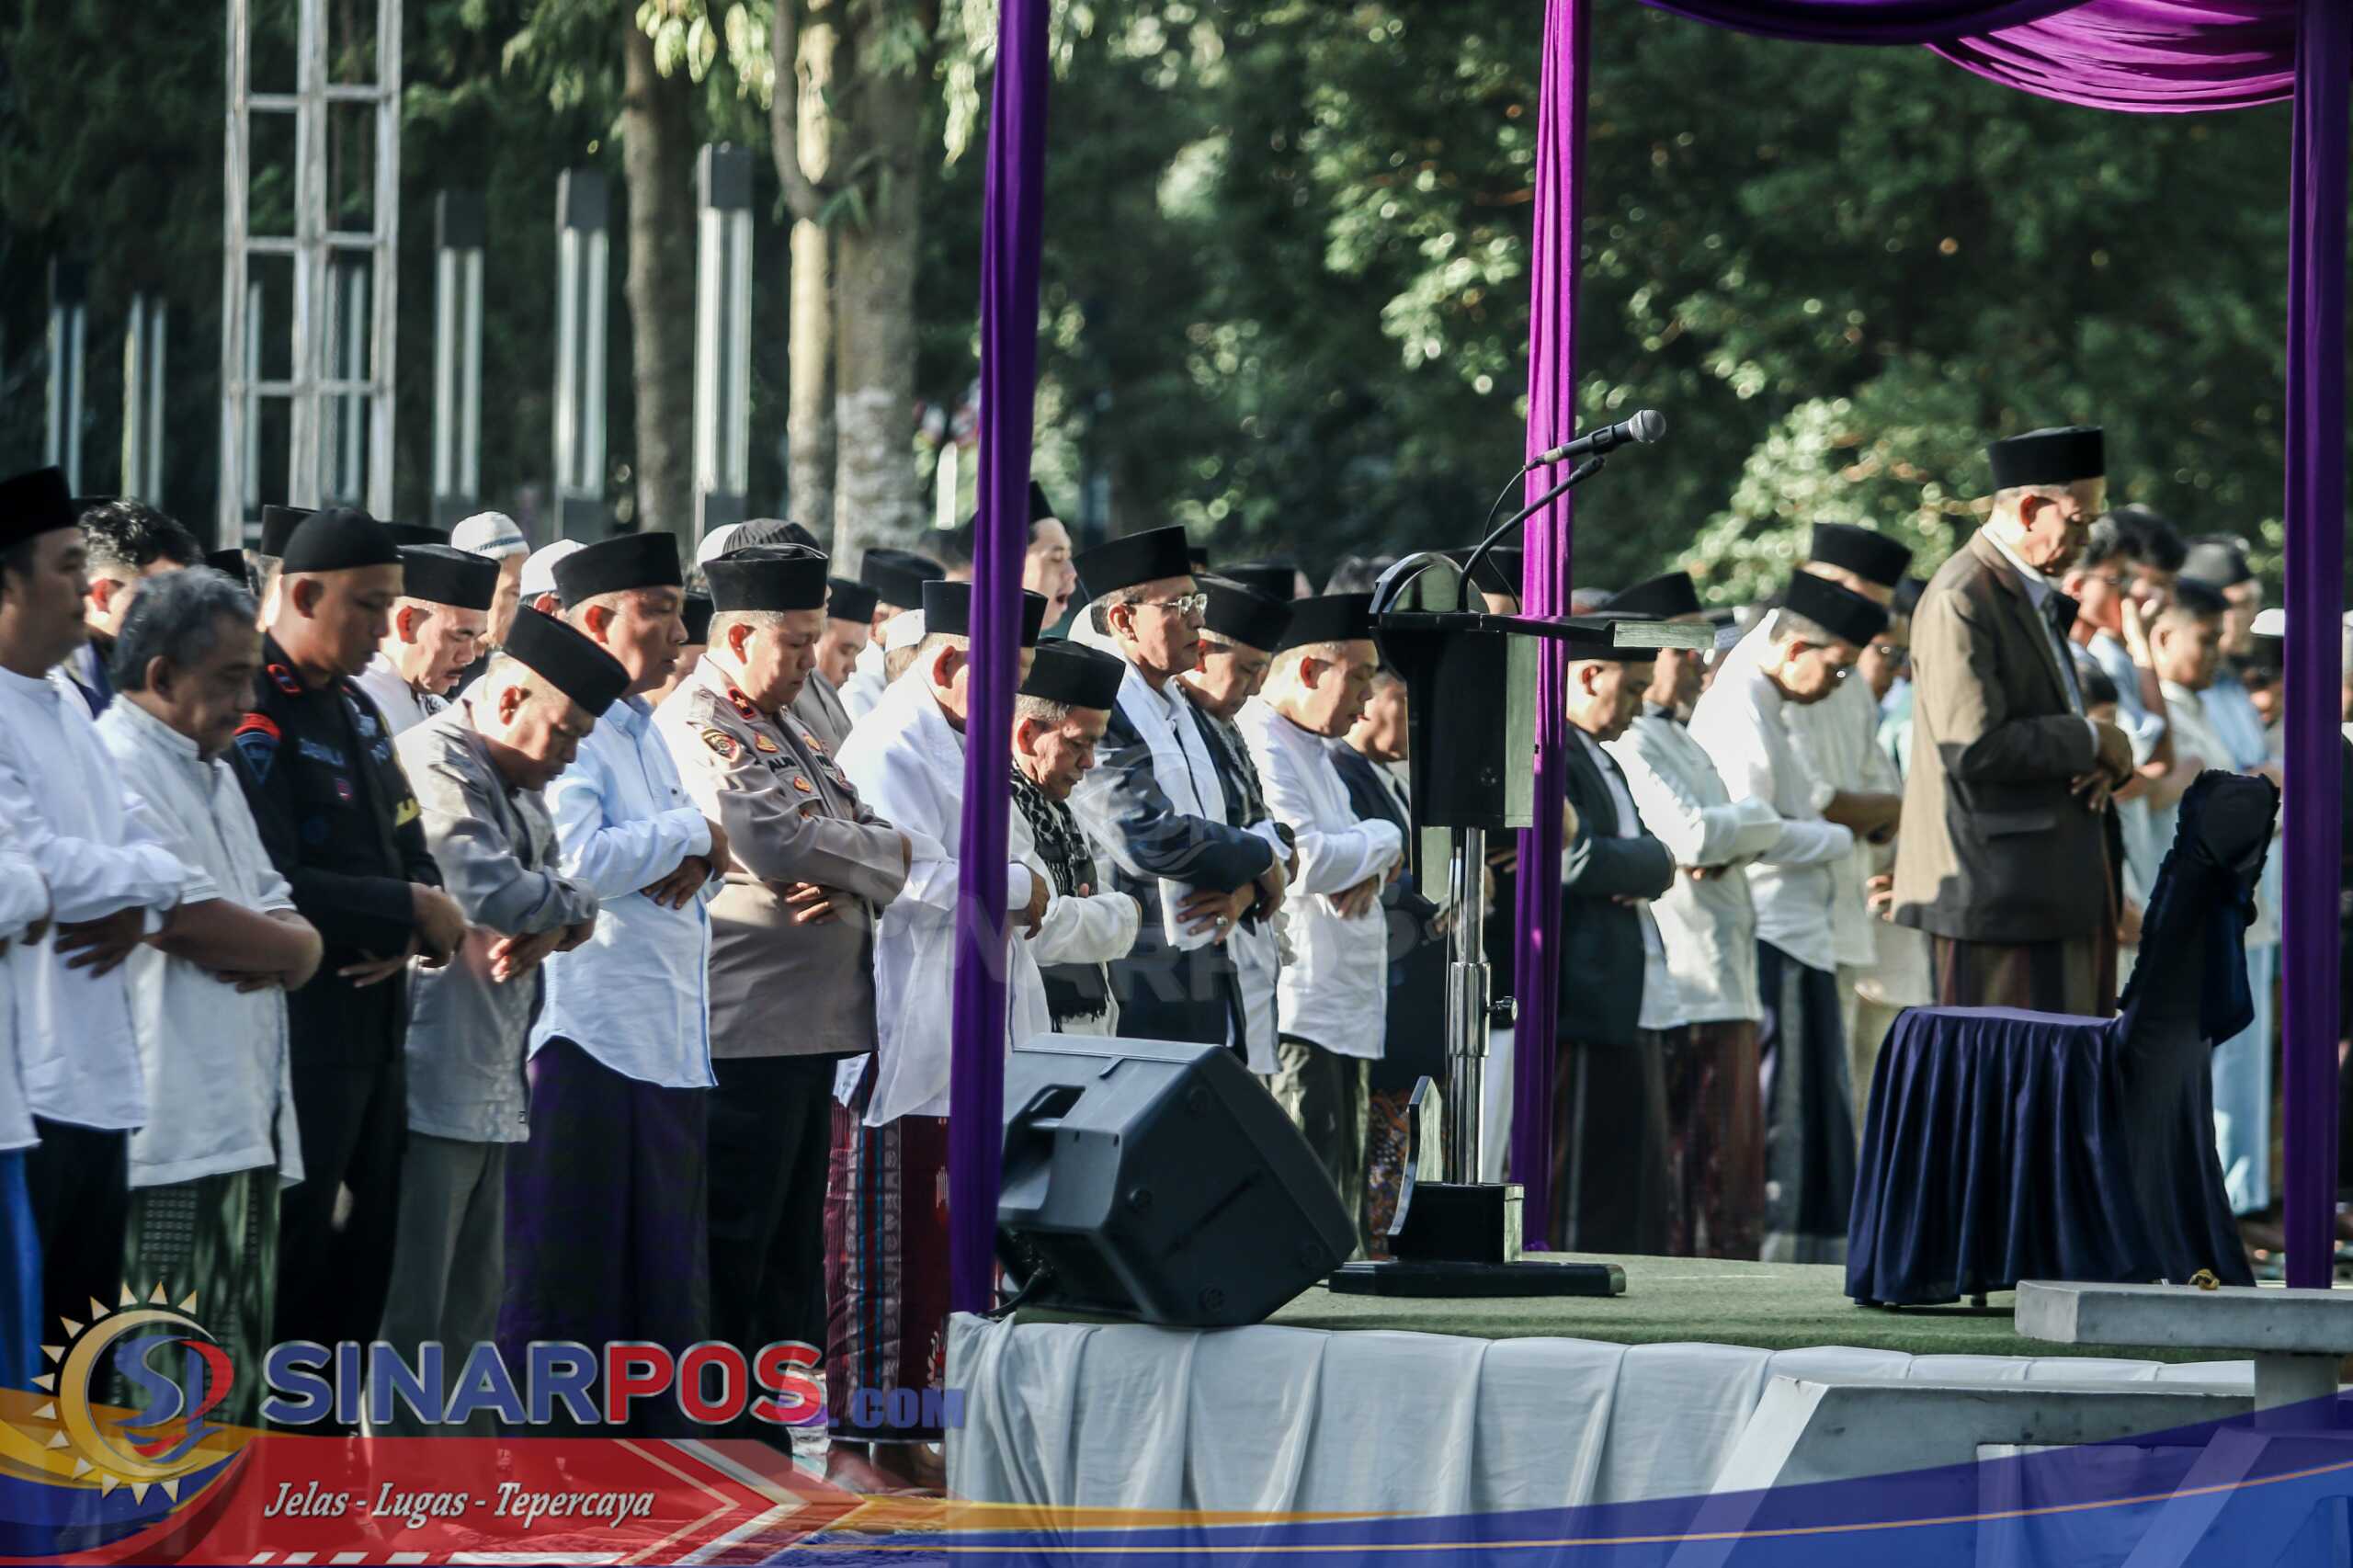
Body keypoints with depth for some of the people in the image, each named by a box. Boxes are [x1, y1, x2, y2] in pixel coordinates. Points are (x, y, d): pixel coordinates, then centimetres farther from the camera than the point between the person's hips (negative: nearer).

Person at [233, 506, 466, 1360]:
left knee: (362, 1265, 12)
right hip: (298, 1033, -9)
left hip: (374, 1026, 9)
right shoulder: (256, 716, -14)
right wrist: (413, 910, -15)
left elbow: (409, 852, 18)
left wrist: (413, 930, -5)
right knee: (292, 1257, -6)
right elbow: (270, 886, -23)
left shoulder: (355, 709, 15)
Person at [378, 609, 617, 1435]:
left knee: (472, 1301, 16)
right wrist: (573, 901, -5)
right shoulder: (435, 767, -13)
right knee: (410, 1308, -8)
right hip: (429, 1080, -11)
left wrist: (547, 928, -7)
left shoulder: (521, 784, 20)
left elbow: (568, 903, 17)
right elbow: (490, 892, -25)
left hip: (490, 1082, 11)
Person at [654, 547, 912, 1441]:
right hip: (741, 1029, -9)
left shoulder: (787, 725, 19)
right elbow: (772, 844, -24)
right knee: (728, 1259, -5)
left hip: (813, 1025, 9)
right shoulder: (695, 728, -10)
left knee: (793, 1258, 13)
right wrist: (874, 855, -6)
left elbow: (886, 850, 13)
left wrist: (847, 877, -11)